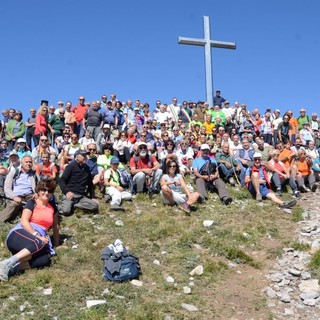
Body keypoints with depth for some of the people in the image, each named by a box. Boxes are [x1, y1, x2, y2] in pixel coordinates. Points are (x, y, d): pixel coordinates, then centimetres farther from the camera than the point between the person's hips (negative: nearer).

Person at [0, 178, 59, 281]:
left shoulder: (53, 207, 17)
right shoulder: (32, 203, 1)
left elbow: (55, 226, 25)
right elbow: (24, 222, -11)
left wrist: (56, 245, 26)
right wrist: (37, 236, -20)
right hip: (20, 234, -5)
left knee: (45, 260, -30)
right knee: (38, 244, -41)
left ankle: (13, 266, -39)